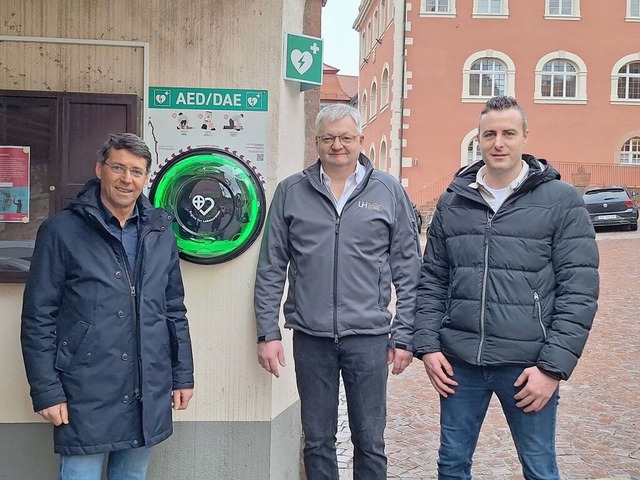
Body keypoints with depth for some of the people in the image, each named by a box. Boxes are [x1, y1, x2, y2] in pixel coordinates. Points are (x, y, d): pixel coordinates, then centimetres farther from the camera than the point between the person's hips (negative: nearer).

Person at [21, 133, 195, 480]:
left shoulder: (160, 232, 8)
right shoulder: (61, 230, -5)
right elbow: (38, 319, -5)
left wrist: (183, 374, 11)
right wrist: (46, 392, -8)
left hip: (148, 396, 4)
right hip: (86, 396, -4)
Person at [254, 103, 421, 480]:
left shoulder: (389, 191, 2)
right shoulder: (291, 191, 4)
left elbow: (408, 270, 3)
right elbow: (271, 269, 4)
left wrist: (404, 336, -1)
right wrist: (268, 332, -1)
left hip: (369, 336, -1)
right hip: (311, 337, 1)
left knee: (370, 442, 10)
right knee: (317, 441, 13)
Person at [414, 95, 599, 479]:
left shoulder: (562, 200, -4)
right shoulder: (453, 201, 6)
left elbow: (579, 291, -7)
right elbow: (432, 279, 10)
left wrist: (554, 365, -11)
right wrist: (428, 344, 1)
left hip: (528, 364, -2)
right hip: (459, 361, 3)